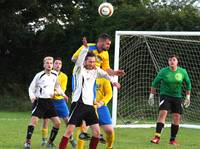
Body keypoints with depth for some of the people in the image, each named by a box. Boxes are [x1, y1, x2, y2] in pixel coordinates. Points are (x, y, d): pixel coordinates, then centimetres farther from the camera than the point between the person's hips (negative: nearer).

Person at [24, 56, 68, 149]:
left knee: (57, 122, 1)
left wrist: (63, 94, 17)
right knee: (34, 119, -22)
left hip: (49, 101, 5)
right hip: (39, 101, -5)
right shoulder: (39, 75, -6)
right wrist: (32, 97, -16)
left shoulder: (55, 75, 6)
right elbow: (31, 88, 0)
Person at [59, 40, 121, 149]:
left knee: (96, 131, 1)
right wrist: (85, 47, -37)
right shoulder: (79, 70, -4)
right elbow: (79, 60, -23)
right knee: (69, 130, -12)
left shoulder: (95, 70, 12)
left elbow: (105, 74, 31)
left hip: (90, 105, 6)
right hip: (78, 104, -6)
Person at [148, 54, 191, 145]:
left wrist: (188, 97, 11)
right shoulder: (163, 71, -7)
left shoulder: (183, 72, -2)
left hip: (177, 97, 3)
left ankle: (173, 139, 13)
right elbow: (155, 83, 4)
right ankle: (157, 137, -23)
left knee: (176, 117, 0)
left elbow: (188, 84, 12)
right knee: (162, 113, -19)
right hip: (165, 95, -3)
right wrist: (151, 96, 2)